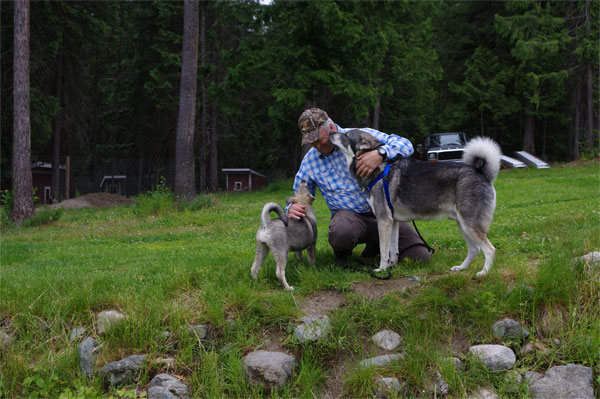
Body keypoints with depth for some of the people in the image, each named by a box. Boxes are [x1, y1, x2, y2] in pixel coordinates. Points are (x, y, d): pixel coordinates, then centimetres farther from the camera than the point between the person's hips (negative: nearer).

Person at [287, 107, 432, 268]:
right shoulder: (309, 160, 4)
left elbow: (405, 145, -12)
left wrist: (380, 154, -34)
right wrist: (292, 208, -12)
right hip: (348, 214, 0)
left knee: (420, 258, -14)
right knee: (340, 233, -39)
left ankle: (375, 245, 16)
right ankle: (343, 250, 1)